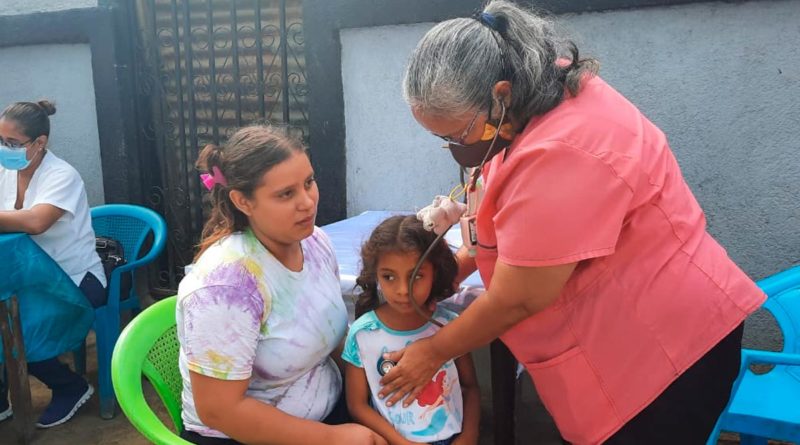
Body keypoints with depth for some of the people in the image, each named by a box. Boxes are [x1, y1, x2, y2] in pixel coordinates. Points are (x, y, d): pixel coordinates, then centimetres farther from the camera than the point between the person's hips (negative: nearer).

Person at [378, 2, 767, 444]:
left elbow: (515, 300, -23)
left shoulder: (560, 155, -33)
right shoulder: (543, 94, -2)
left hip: (661, 344, -9)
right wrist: (461, 262, 3)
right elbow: (515, 217, 15)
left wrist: (432, 352, -8)